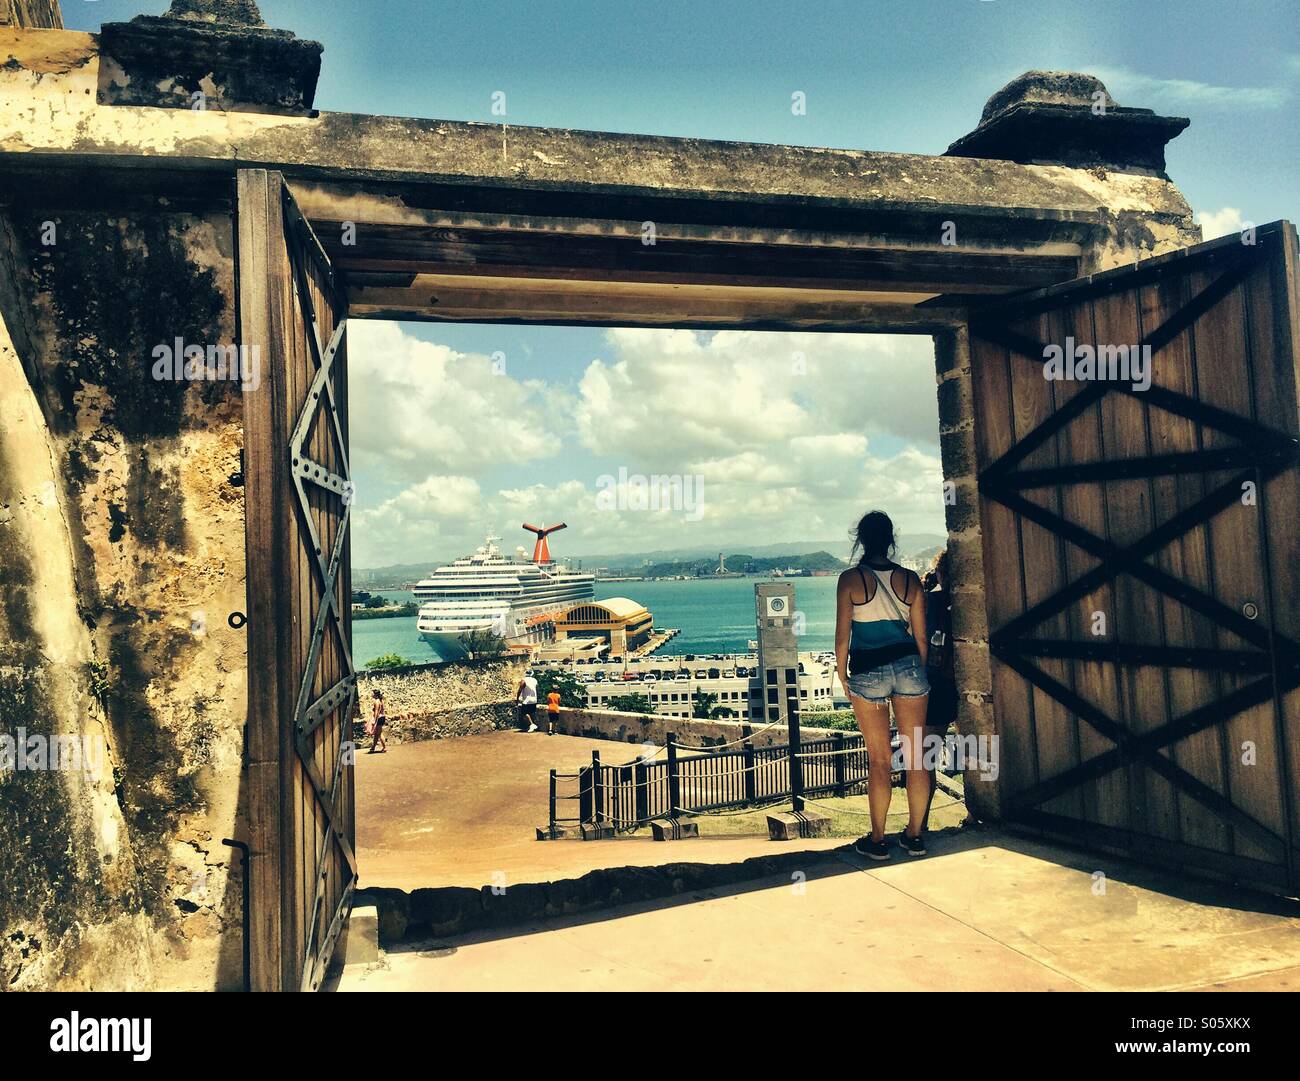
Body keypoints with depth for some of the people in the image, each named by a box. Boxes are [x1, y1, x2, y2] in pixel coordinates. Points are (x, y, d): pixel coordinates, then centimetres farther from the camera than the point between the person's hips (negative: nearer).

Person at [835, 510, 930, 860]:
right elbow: (921, 637, 6)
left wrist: (842, 675, 7)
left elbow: (842, 635, -6)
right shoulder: (910, 579, 3)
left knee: (879, 759, 6)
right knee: (915, 755, 10)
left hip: (868, 672, -2)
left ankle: (877, 840, 14)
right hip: (908, 665, 3)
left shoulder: (851, 578, -6)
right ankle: (915, 835, 20)